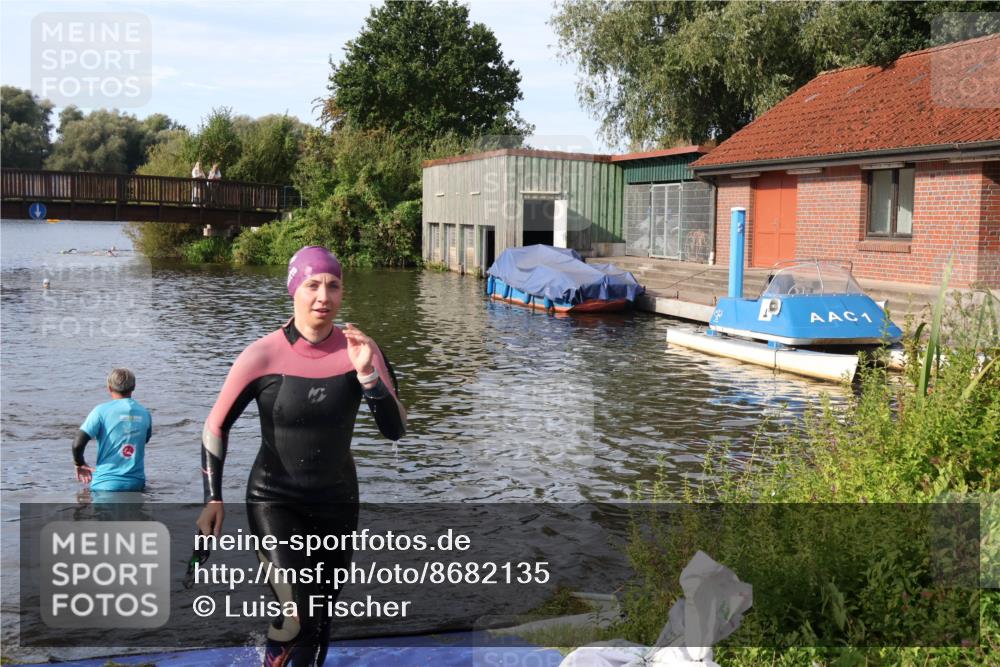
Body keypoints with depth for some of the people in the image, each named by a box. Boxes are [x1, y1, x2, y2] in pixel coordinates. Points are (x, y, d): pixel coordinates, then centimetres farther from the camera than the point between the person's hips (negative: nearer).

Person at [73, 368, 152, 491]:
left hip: (106, 484, -3)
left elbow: (77, 444, -11)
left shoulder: (101, 411, -6)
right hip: (136, 484, 3)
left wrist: (79, 463, 9)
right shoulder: (145, 414, 5)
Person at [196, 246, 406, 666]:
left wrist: (366, 373, -25)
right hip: (274, 501, -3)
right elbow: (216, 427, -6)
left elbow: (395, 430, -12)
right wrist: (213, 498, -5)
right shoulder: (263, 356, -18)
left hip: (337, 501, 3)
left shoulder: (358, 350, -11)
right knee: (299, 613, -16)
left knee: (322, 619, 16)